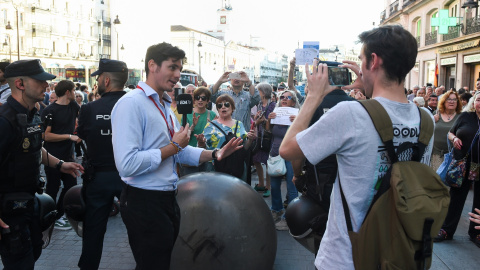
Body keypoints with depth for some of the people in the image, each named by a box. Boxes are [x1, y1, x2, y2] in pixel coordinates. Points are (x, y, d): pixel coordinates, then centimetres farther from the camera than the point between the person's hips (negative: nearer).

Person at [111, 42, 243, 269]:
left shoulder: (164, 105, 13)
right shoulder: (131, 103, -18)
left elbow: (178, 151, 15)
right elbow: (127, 164, -28)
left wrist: (214, 154, 0)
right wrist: (173, 147, -19)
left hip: (167, 199, 9)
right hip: (144, 203, -9)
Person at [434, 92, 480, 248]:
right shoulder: (465, 116, 1)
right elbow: (450, 133, 11)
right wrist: (454, 138, -11)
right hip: (462, 164, 1)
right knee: (456, 197, 8)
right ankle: (447, 230, 19)